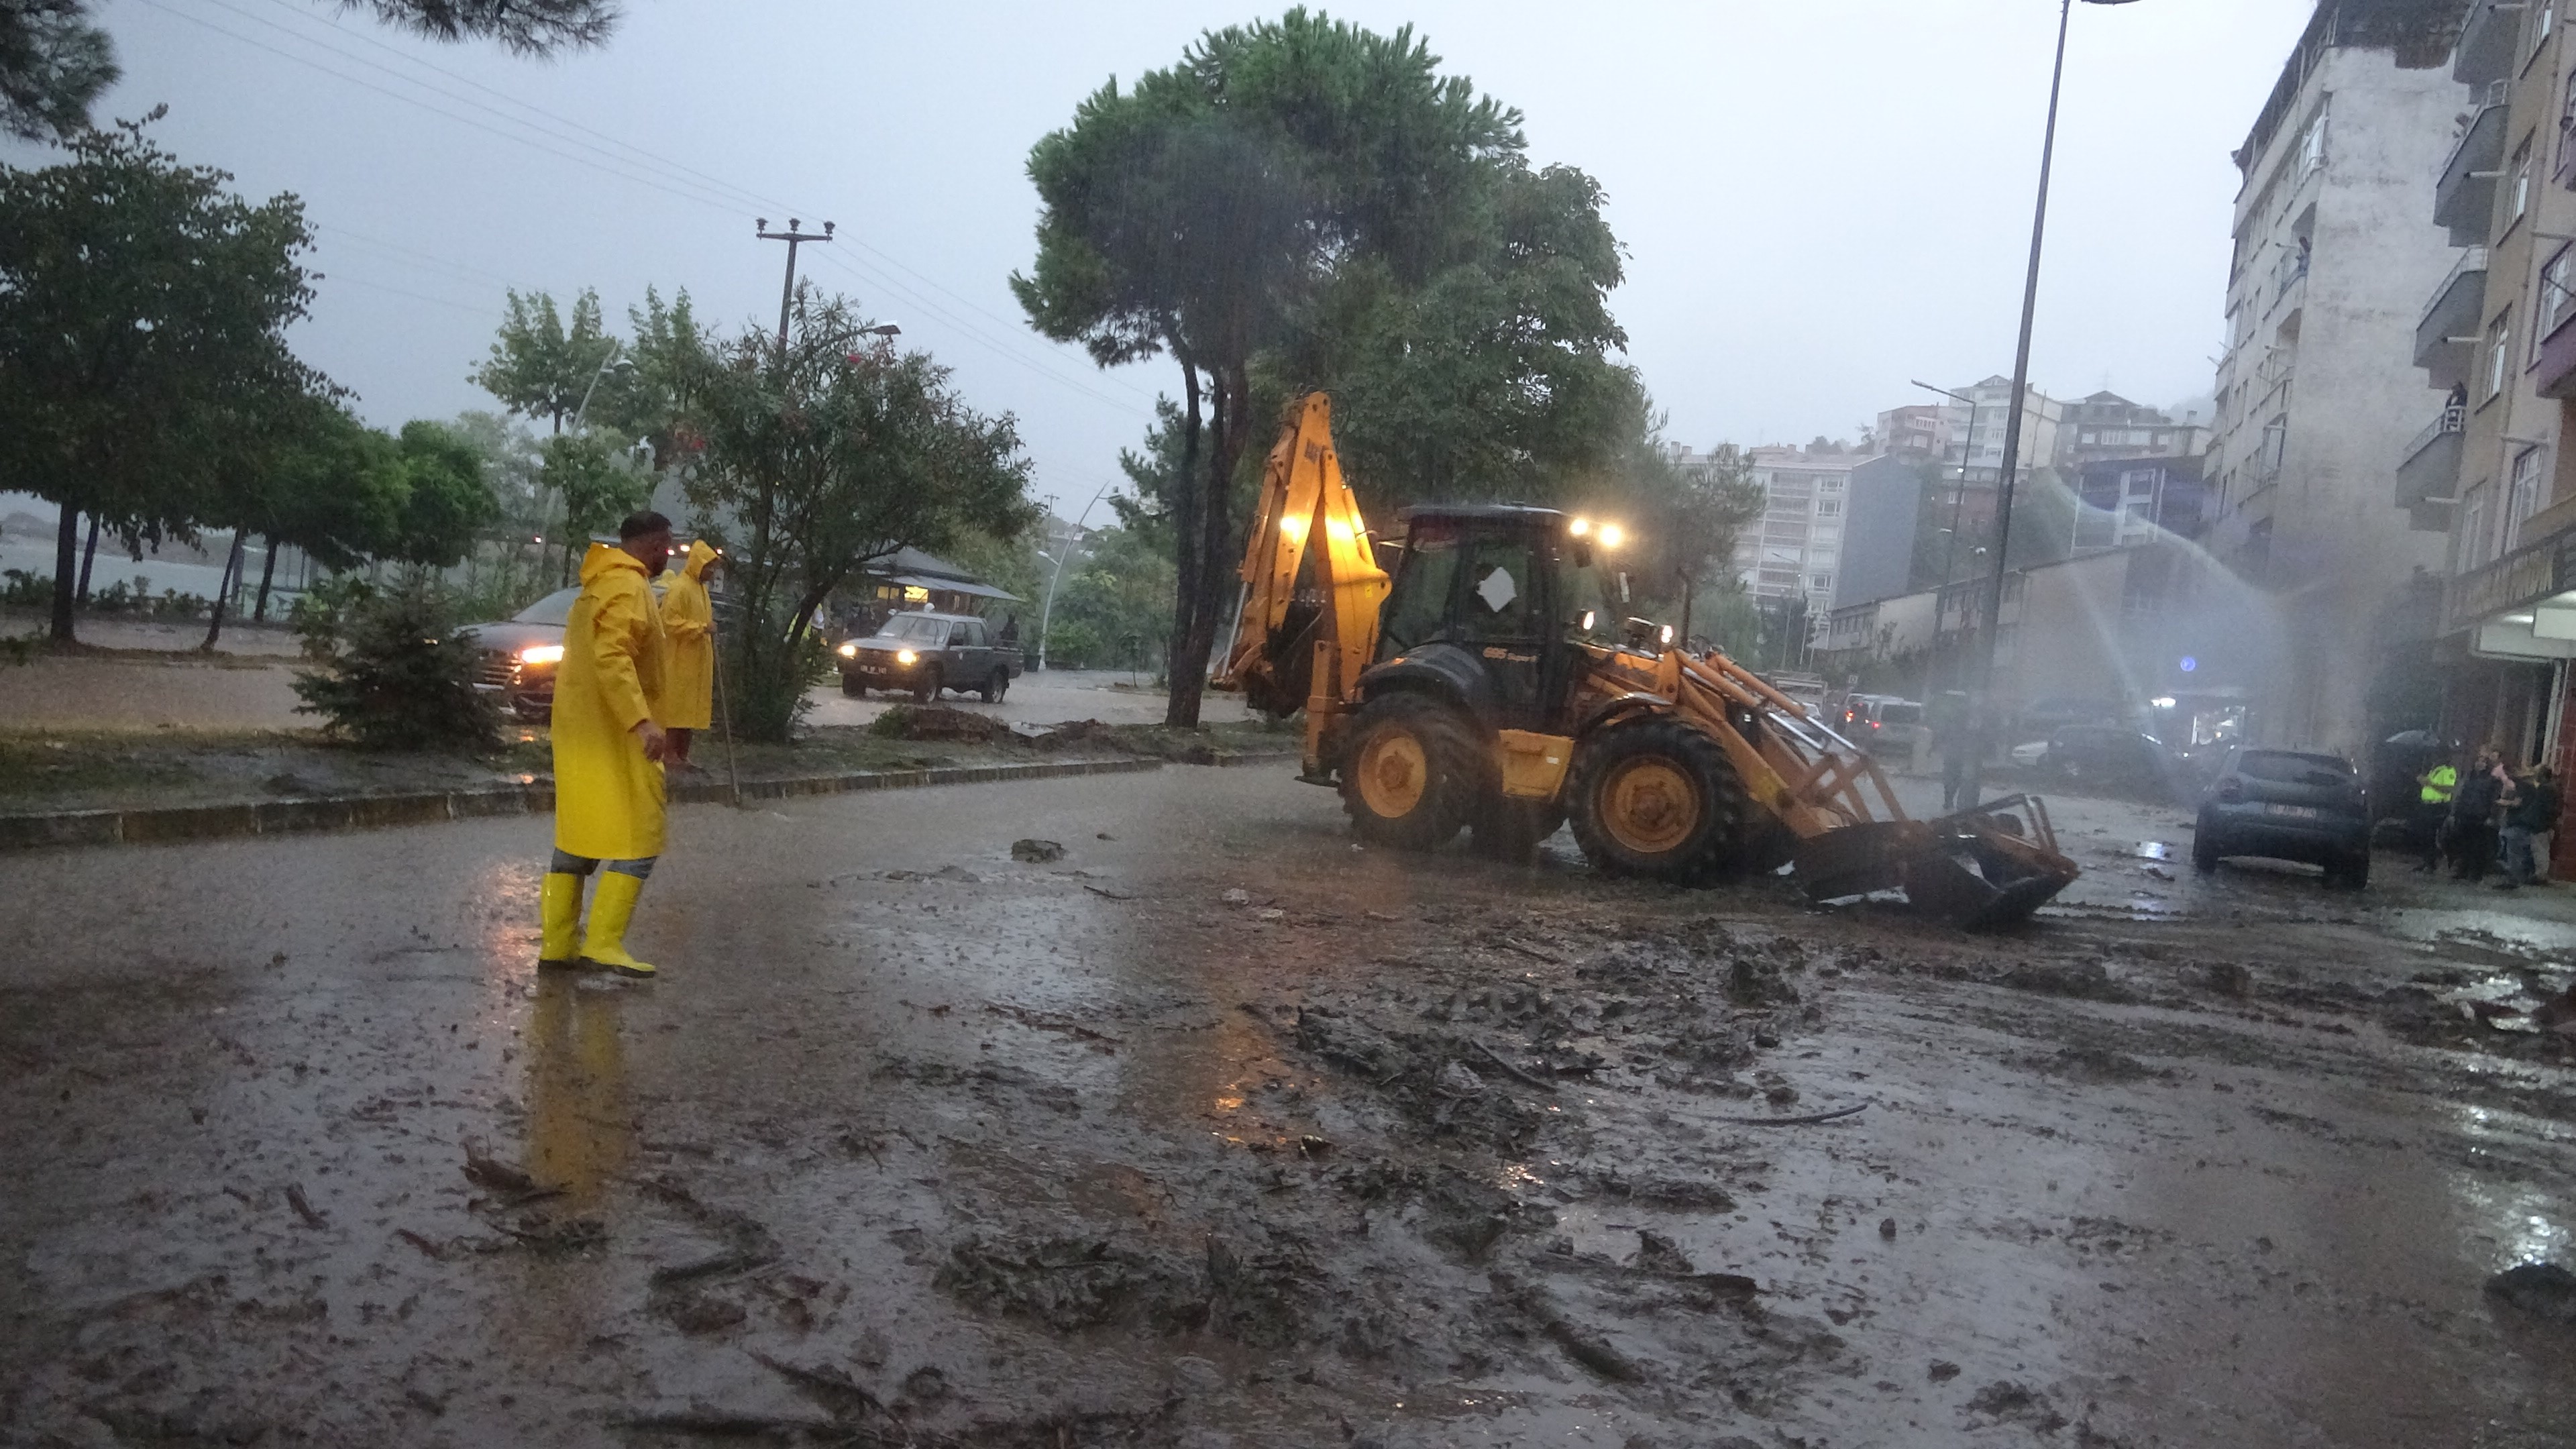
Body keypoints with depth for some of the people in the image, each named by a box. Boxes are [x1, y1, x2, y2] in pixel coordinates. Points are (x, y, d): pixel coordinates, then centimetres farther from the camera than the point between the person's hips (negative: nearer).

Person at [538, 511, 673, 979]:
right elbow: (612, 657, -26)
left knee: (578, 835, 12)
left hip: (581, 729, 10)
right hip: (611, 732, -10)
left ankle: (558, 942, 16)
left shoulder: (600, 584, 19)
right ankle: (603, 941, -11)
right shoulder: (627, 586, -14)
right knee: (638, 836, -8)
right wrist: (642, 722, -33)